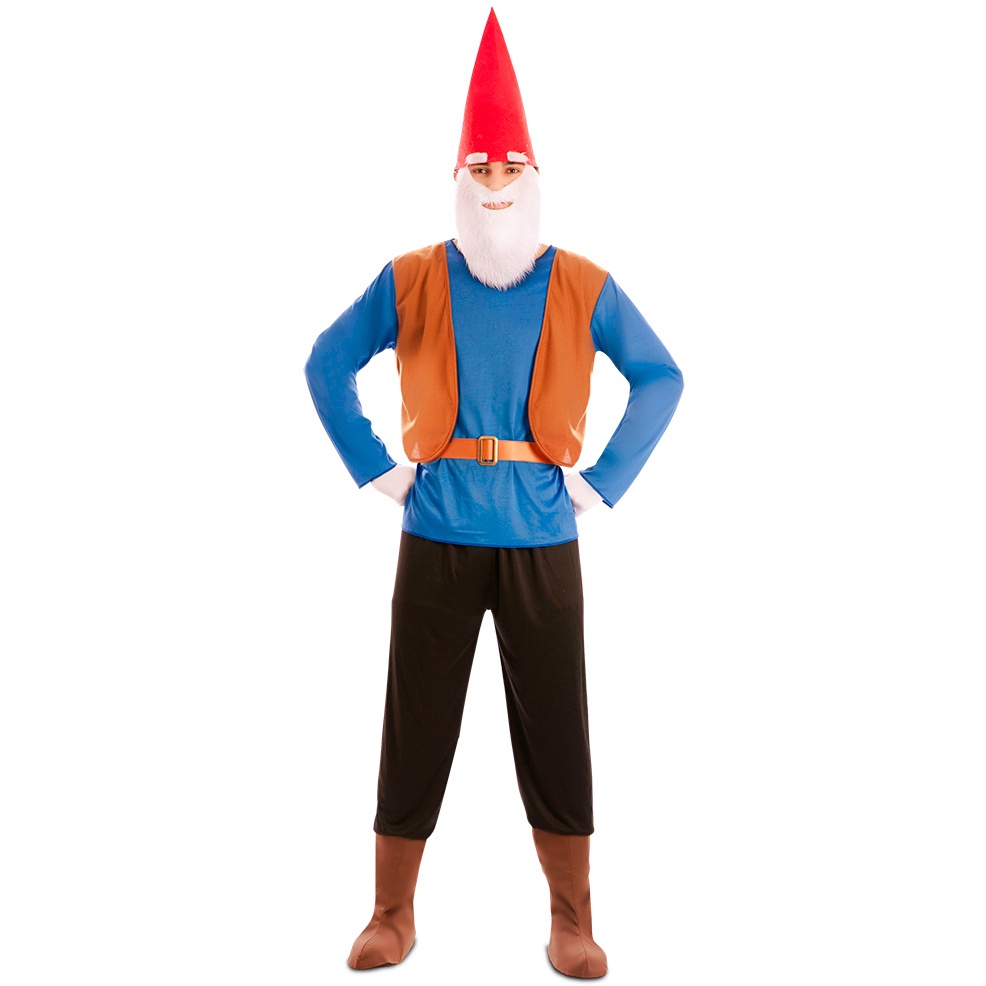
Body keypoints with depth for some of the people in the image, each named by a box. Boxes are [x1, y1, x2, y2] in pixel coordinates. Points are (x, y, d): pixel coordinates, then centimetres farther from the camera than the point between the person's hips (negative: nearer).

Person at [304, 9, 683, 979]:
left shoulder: (583, 288, 1)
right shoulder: (410, 281, 1)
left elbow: (660, 379, 8)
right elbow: (325, 365, 9)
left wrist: (604, 481, 0)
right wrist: (375, 467, 1)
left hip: (542, 538, 0)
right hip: (437, 539, 0)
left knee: (554, 732, 6)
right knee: (415, 728, 7)